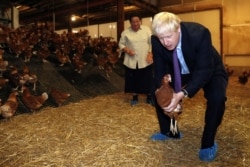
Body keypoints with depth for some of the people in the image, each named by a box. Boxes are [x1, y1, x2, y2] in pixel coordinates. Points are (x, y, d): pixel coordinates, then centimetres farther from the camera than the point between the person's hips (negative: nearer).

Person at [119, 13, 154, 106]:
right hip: (131, 61, 0)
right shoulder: (126, 32, 0)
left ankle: (149, 97, 24)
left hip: (145, 60, 0)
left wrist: (150, 54, -11)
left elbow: (152, 43, 0)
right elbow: (121, 44, 3)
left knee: (148, 79, 7)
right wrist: (127, 50, -14)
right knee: (133, 79, 9)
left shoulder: (147, 29, 0)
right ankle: (134, 98, 26)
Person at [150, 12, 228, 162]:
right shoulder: (157, 40, -24)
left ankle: (208, 142, -7)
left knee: (217, 97, -32)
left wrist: (182, 94, -49)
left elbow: (204, 70, -37)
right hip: (180, 71, 5)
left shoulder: (199, 33, -37)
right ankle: (169, 131, 22)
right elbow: (160, 69, -15)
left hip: (209, 70, -4)